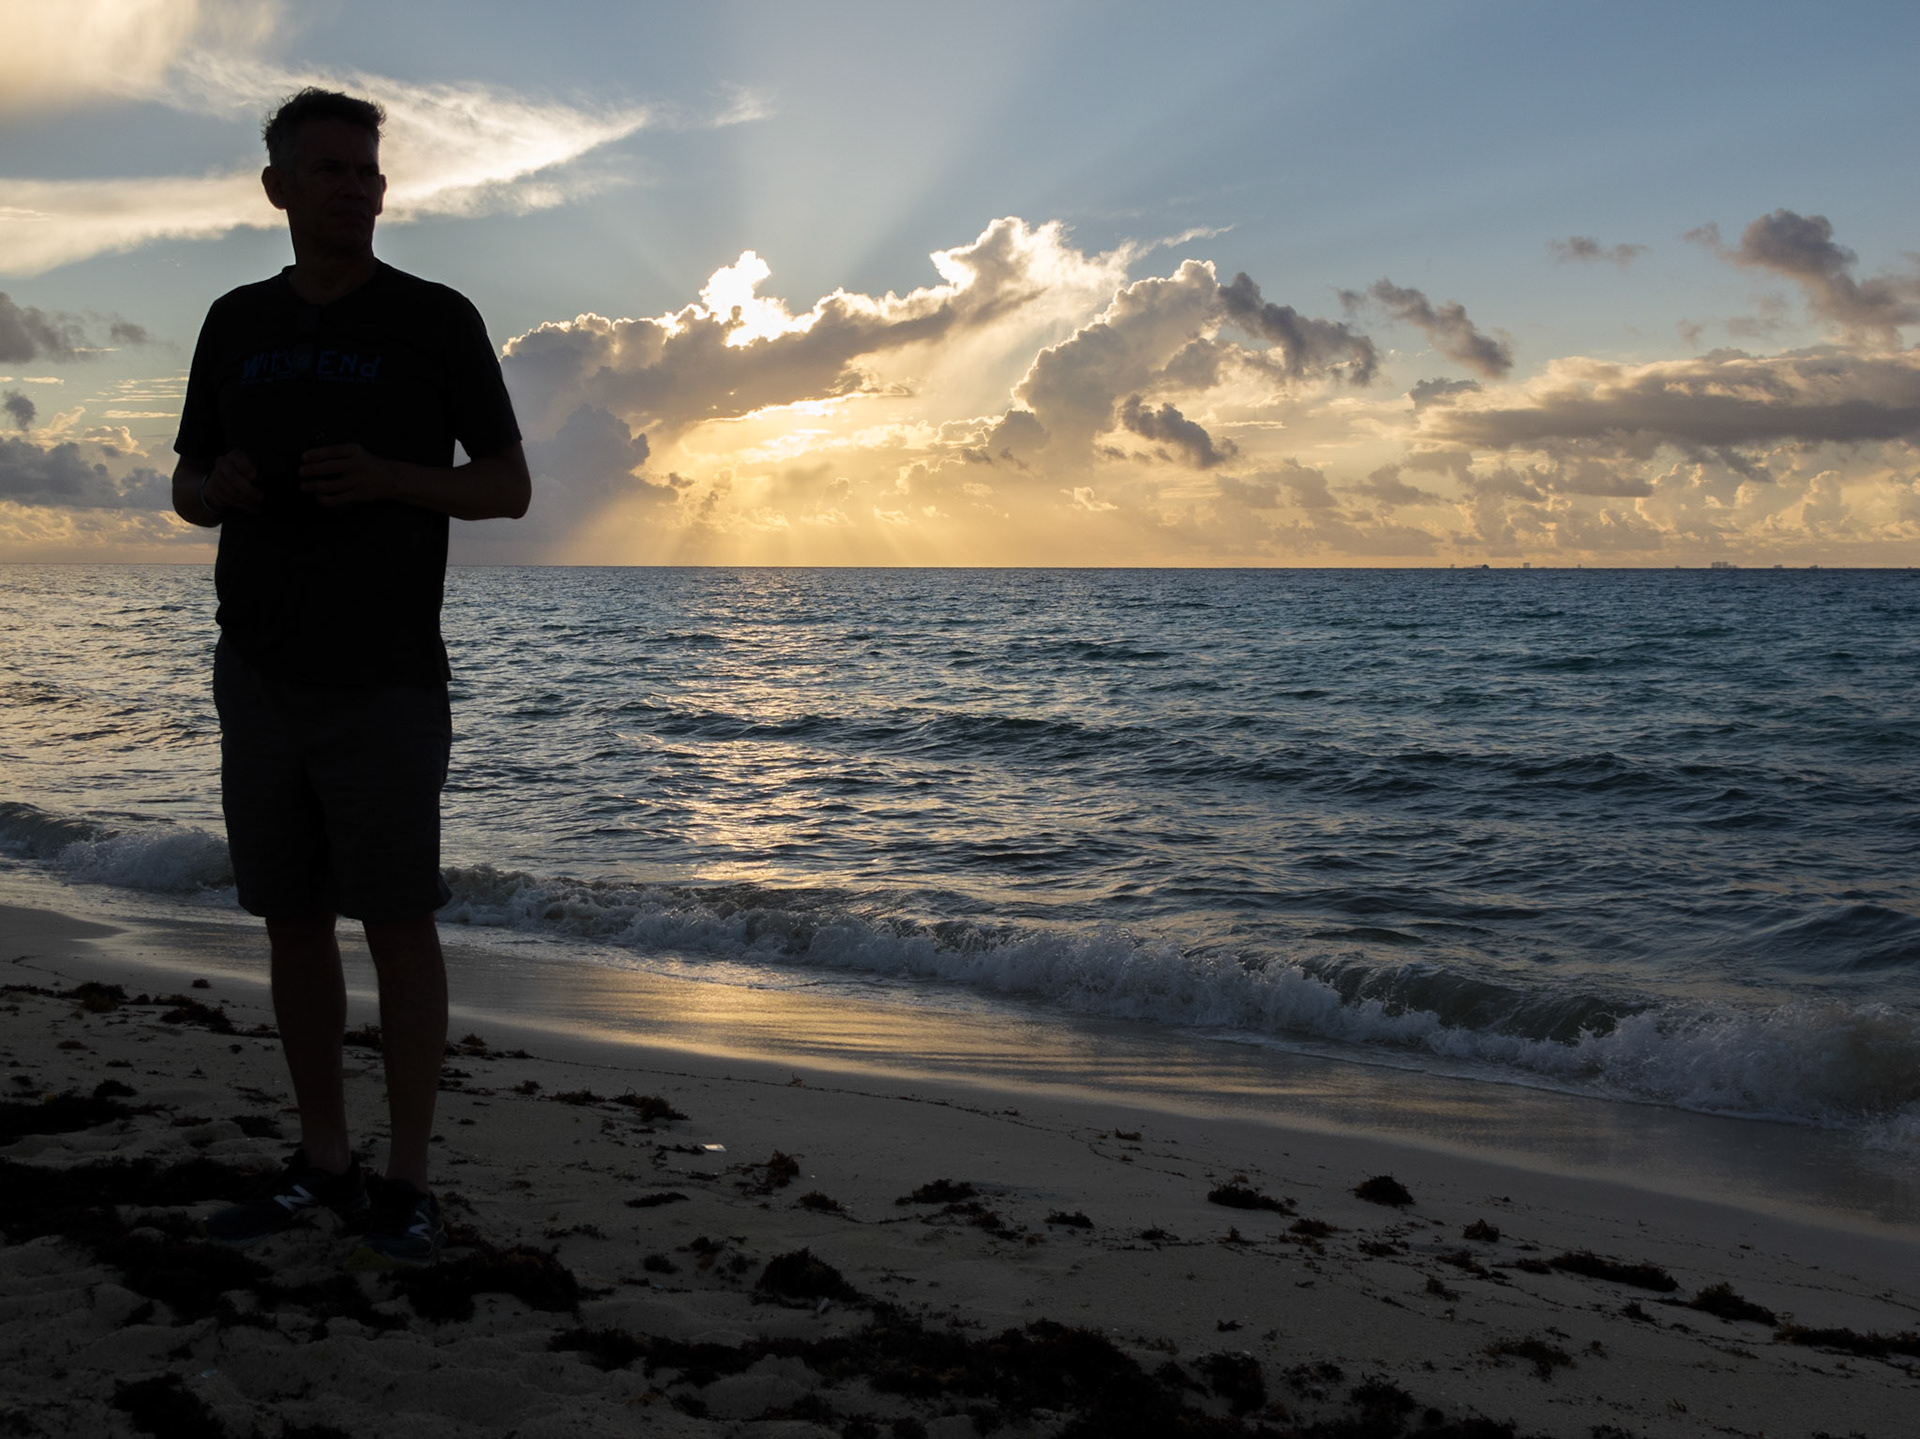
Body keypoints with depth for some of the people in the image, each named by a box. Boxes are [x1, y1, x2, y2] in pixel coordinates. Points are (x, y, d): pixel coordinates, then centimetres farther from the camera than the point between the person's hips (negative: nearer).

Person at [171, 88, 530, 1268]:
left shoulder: (435, 320, -1)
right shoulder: (238, 323, 11)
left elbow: (510, 486, -1)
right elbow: (188, 489, 16)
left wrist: (389, 477, -18)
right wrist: (219, 488, -8)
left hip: (384, 677, -4)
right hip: (260, 670, 4)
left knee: (399, 923, -2)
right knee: (294, 921, 9)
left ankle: (407, 1182, 7)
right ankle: (323, 1163, 20)